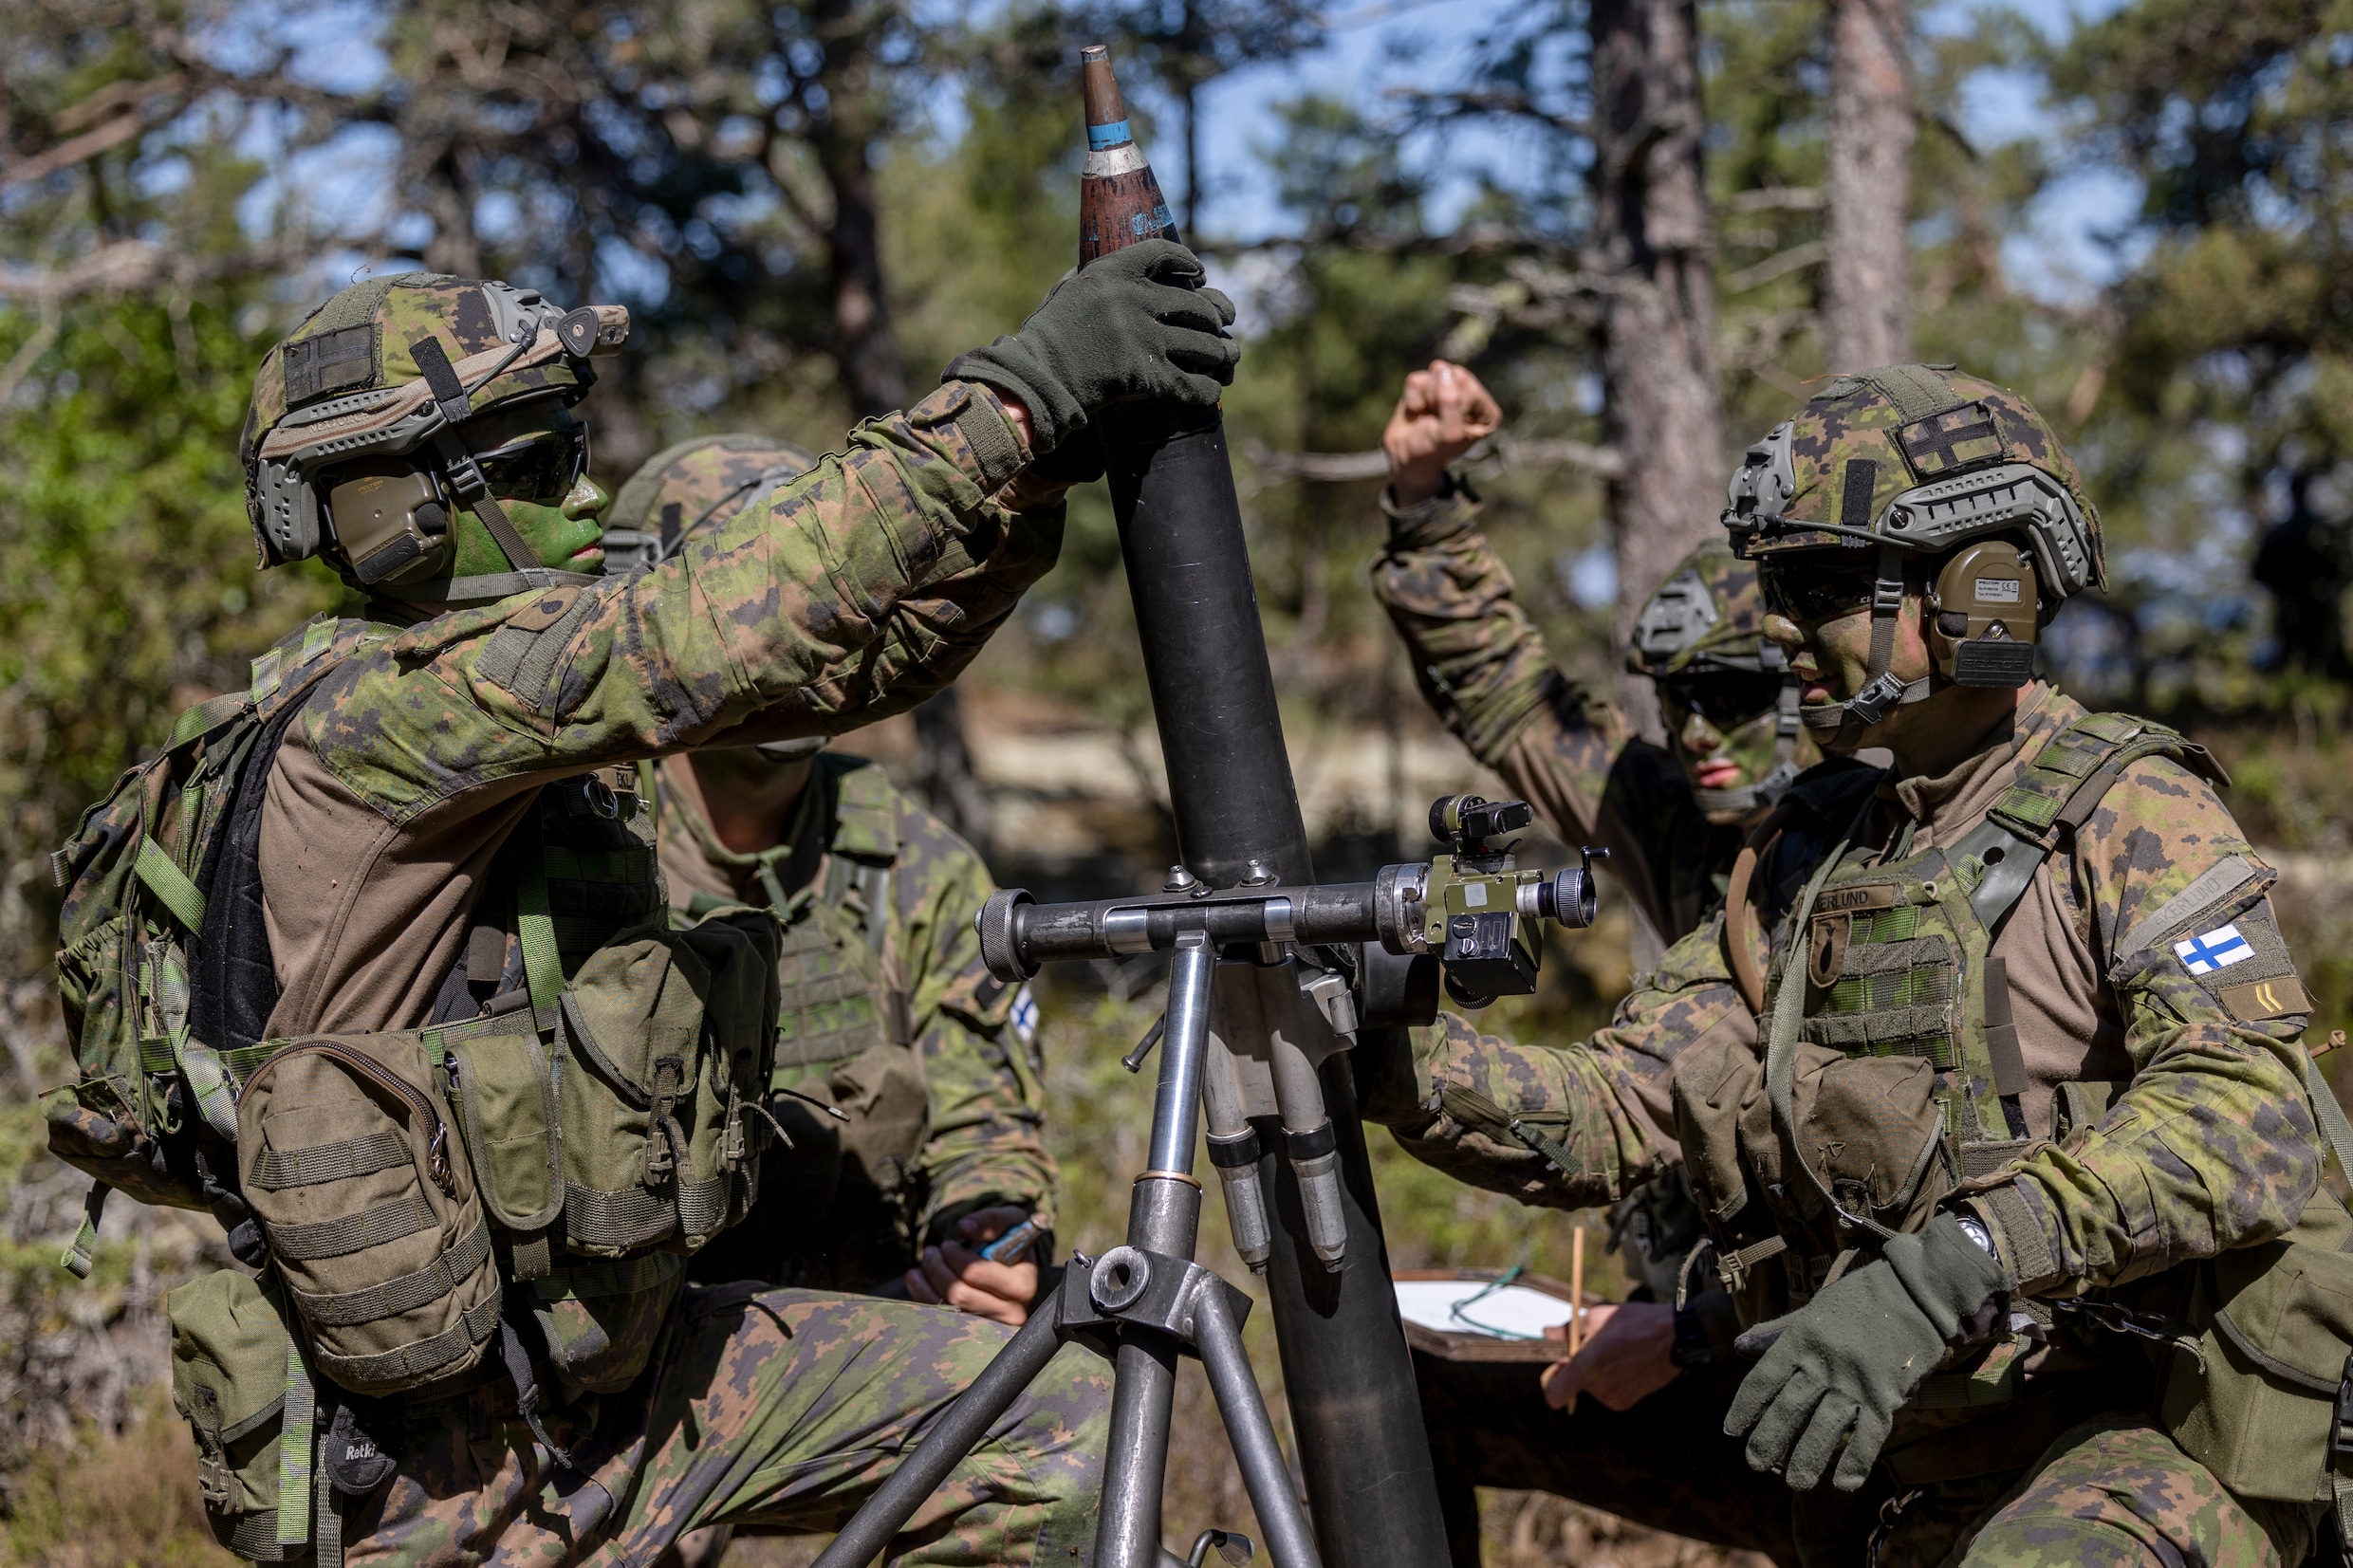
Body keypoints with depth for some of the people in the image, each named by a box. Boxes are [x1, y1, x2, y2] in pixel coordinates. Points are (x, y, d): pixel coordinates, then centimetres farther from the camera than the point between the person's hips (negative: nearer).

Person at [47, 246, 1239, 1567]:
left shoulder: (573, 743, 5)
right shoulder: (365, 722, -20)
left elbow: (848, 661, 3)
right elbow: (723, 632, -31)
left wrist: (1037, 467, -11)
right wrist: (1013, 402, -32)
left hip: (619, 1376, 8)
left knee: (1057, 1433, 4)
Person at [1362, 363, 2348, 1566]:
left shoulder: (2128, 810, -6)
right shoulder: (1808, 858, 15)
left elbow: (2250, 1118, -21)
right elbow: (1610, 1116, 9)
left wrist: (1939, 1272, -31)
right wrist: (1386, 1052, -9)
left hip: (2146, 1440, -7)